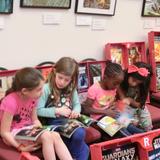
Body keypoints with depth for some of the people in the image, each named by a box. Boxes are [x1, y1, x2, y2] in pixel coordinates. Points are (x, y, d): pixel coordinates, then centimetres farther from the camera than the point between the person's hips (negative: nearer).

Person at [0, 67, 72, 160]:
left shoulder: (32, 98, -3)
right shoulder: (11, 102, -25)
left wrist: (39, 128, -10)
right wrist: (21, 147, -26)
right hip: (13, 134, -7)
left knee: (55, 136, -19)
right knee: (46, 136, -29)